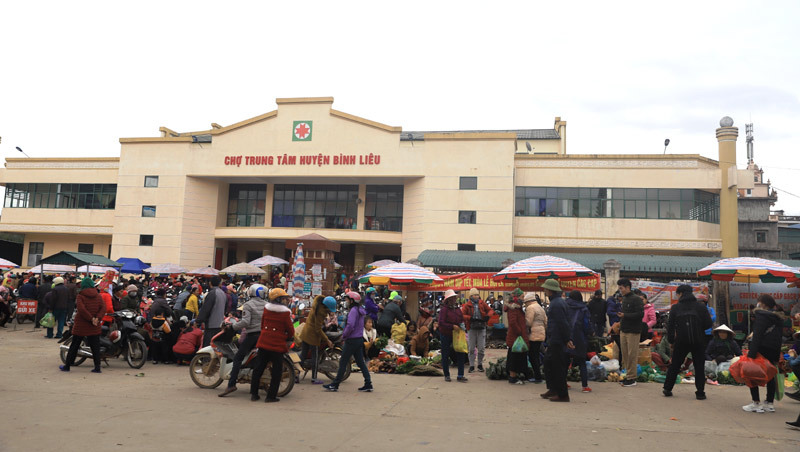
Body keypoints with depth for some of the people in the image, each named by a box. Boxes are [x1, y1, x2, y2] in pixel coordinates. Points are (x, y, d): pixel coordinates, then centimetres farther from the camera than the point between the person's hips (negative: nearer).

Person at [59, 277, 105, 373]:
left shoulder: (80, 295, -7)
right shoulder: (98, 296, 4)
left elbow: (81, 309, -19)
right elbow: (103, 308, -6)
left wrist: (91, 318, -16)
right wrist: (97, 318, -14)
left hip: (81, 325, -2)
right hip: (94, 326, 2)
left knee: (74, 346, 10)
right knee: (95, 346, 5)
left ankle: (67, 366, 18)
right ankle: (97, 367, 2)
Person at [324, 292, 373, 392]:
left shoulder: (353, 310, -17)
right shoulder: (360, 310, 12)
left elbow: (350, 325, -27)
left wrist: (344, 335, -12)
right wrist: (345, 333, 11)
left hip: (352, 340, -9)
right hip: (359, 339, 9)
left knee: (343, 362, 0)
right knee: (360, 362, 11)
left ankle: (335, 385, 8)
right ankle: (368, 384, 9)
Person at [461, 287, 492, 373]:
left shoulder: (482, 303, 6)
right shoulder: (467, 305, -1)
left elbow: (490, 310, 12)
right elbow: (462, 315, -9)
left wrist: (488, 316, -8)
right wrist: (470, 318, -23)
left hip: (481, 328, 2)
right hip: (472, 328, -2)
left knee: (481, 348, 4)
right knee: (471, 349, 3)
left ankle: (480, 364, 20)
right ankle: (472, 366, 12)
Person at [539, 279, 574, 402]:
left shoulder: (556, 304, -18)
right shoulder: (560, 301, 15)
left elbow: (563, 323, -20)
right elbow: (564, 323, 16)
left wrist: (567, 339, -18)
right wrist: (568, 338, 15)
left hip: (556, 341, -10)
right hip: (554, 341, 10)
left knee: (558, 367, -4)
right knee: (548, 362, 17)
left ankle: (562, 395, 3)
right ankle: (553, 389, 25)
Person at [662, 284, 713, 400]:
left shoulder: (675, 307, -1)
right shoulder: (700, 306, -1)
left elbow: (670, 325, -2)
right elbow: (708, 324, -2)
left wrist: (671, 340, 7)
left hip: (681, 342, 0)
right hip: (698, 342, 0)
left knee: (674, 365, 11)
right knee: (699, 366, 7)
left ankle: (667, 389, 14)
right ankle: (700, 392, 5)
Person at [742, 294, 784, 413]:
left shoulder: (761, 316, -13)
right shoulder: (778, 318, 13)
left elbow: (757, 336, -20)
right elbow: (780, 337, 15)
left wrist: (751, 353, -22)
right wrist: (777, 357, 18)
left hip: (762, 349, -8)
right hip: (774, 351, 9)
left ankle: (756, 403, -3)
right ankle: (769, 403, 18)